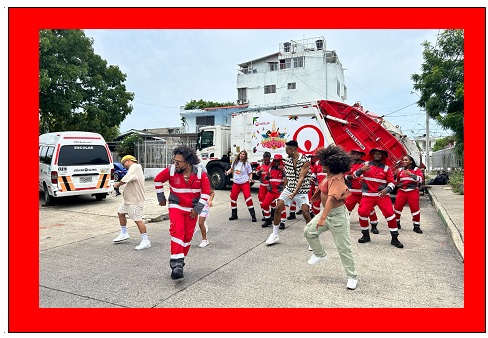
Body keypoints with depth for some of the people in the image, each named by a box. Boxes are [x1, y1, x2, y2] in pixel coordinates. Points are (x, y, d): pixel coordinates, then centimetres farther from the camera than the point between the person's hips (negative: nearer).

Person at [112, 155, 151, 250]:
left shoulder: (135, 167, -15)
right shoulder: (136, 168, 18)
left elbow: (125, 180, -23)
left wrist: (117, 184, -6)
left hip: (135, 200, -11)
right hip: (129, 199, 11)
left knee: (138, 219, -11)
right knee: (121, 212, 23)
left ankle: (145, 241, -6)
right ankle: (124, 234, 38)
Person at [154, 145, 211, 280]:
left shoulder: (200, 174, -13)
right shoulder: (171, 170, -14)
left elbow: (206, 192, -5)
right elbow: (158, 180, 4)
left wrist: (197, 209, -7)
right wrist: (161, 198, 8)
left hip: (192, 209, 2)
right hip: (176, 206, -1)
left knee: (188, 236, 8)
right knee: (177, 232, -18)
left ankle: (179, 260, 27)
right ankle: (176, 264, -18)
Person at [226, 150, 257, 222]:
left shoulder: (247, 164, -5)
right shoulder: (235, 162, 6)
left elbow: (250, 173, 0)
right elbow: (232, 169, 20)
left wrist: (250, 178, -19)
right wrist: (227, 172, 0)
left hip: (245, 183, -4)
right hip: (236, 183, 5)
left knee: (248, 197, -15)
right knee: (233, 198, 5)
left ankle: (253, 216, -7)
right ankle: (234, 215, 23)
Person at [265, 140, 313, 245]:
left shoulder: (305, 160, -14)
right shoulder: (287, 160, 3)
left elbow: (301, 178, -21)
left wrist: (295, 193, -28)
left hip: (302, 191, -5)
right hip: (289, 189, 5)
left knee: (306, 213, -10)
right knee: (278, 209, -4)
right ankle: (274, 235, 10)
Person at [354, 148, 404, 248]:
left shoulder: (386, 168, 4)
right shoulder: (366, 164, 4)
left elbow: (392, 182, 3)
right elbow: (354, 175, 2)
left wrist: (387, 189, -17)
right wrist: (361, 170, -19)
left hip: (382, 195, 0)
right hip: (368, 195, 0)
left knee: (390, 213, -8)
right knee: (362, 213, -7)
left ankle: (394, 238, 4)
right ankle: (366, 235, 15)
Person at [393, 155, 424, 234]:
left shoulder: (416, 169, 1)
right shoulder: (400, 170, 11)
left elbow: (420, 179, -14)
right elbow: (396, 181, 22)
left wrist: (410, 174, -22)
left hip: (413, 192, -3)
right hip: (401, 191, 3)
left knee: (415, 209, -3)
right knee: (397, 207, 1)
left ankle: (416, 226, 10)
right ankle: (396, 223, 17)